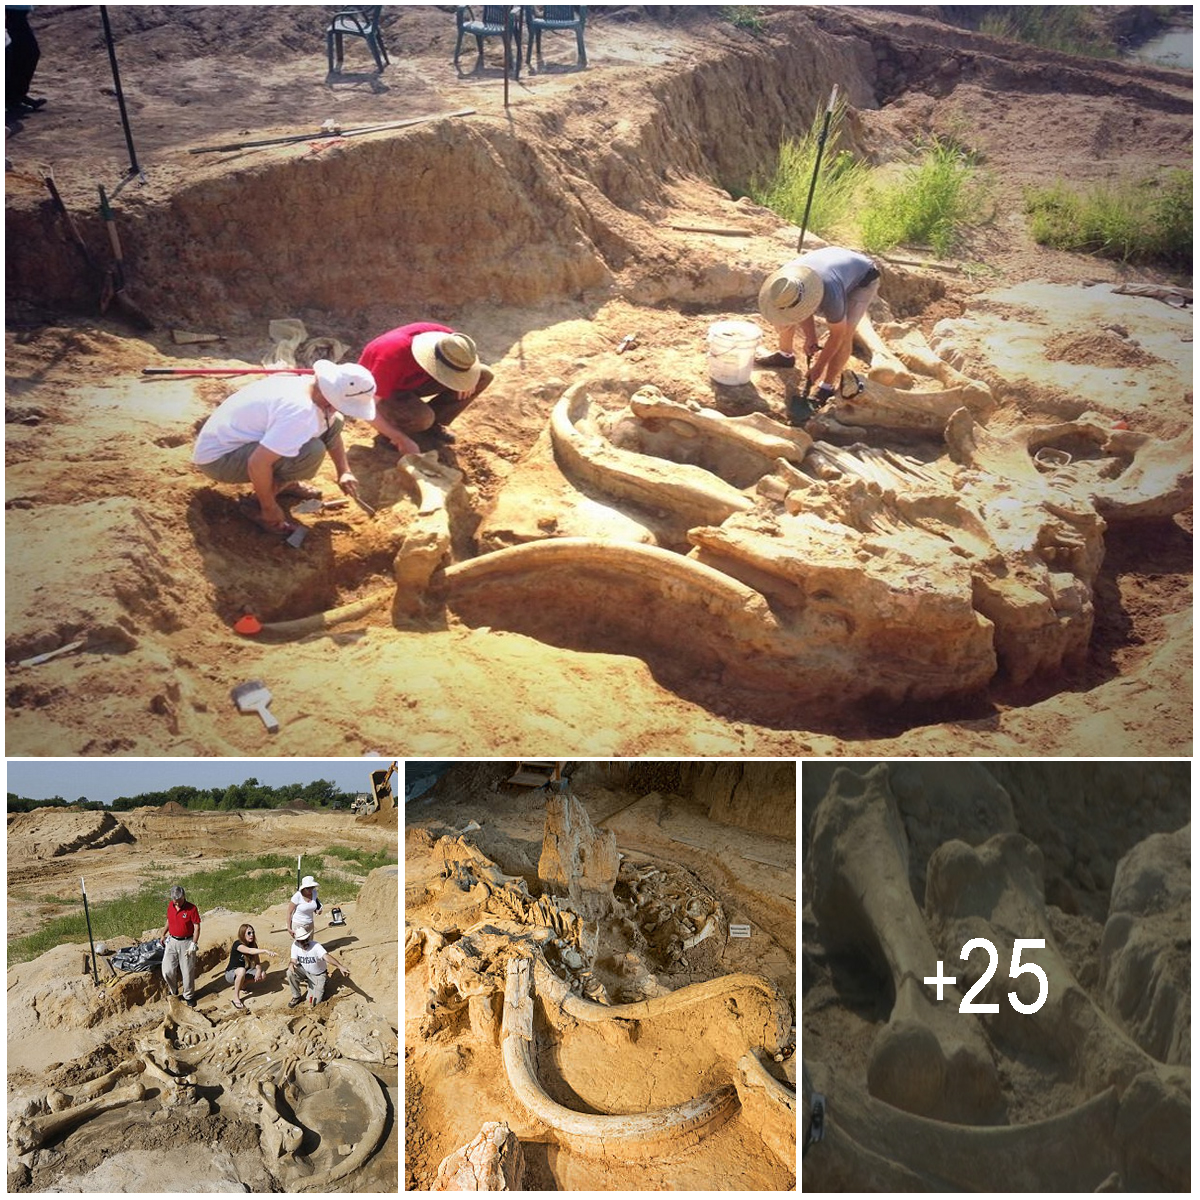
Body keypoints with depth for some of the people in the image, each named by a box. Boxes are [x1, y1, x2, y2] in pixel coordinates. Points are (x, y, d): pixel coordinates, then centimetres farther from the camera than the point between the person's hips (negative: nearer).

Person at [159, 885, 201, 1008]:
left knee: (188, 971, 3)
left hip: (186, 942, -4)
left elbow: (197, 927, -12)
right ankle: (173, 992, 26)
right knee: (167, 970, 1)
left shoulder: (192, 908, -15)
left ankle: (189, 996, 21)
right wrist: (163, 934, 15)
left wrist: (193, 945, -16)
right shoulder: (170, 905, 0)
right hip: (172, 941, 4)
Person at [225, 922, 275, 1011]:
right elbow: (249, 951, -43)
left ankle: (243, 984, 6)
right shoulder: (237, 944, -23)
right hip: (231, 973, -6)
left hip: (245, 972, 6)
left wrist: (258, 970, -26)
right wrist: (266, 951, -56)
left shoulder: (253, 945, -2)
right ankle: (236, 998, -24)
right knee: (242, 970, -39)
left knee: (263, 975, -18)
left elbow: (257, 961, -4)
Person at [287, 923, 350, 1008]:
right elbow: (294, 961, -15)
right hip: (305, 972, 3)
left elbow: (327, 956, -48)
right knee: (290, 973, -27)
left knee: (314, 1001, -11)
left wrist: (340, 966, -65)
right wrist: (292, 965, -43)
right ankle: (296, 997, -3)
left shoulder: (316, 946, -32)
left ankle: (320, 987, 25)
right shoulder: (295, 946, -18)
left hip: (318, 975, -3)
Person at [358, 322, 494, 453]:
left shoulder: (445, 337, -23)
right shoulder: (393, 357, -40)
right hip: (379, 391, -6)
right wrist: (403, 441, -36)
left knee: (484, 375, -9)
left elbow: (473, 358, 1)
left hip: (413, 380, 6)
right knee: (422, 416, -39)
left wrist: (466, 380, -21)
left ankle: (431, 426, 2)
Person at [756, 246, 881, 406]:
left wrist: (819, 367, -18)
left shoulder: (831, 295, -45)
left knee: (845, 334, -23)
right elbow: (805, 308, -7)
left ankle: (827, 387, -6)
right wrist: (810, 337, -17)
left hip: (863, 280, -6)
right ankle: (785, 355, 21)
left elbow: (837, 335, -28)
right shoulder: (786, 278, -29)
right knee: (782, 316, -3)